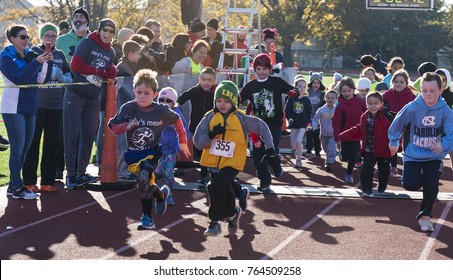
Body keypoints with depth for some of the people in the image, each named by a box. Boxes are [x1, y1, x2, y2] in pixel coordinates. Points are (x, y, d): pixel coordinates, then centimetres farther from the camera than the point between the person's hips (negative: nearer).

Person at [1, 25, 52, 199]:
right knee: (17, 147, -8)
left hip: (29, 106, 7)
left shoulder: (31, 55, 11)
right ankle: (16, 188, -4)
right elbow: (18, 78, -19)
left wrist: (48, 63, -8)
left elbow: (42, 80, 6)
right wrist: (37, 62, -22)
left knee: (25, 147, 8)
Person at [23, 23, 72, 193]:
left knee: (52, 143, 6)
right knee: (33, 143, -2)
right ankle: (29, 181, 3)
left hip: (56, 105, 4)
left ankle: (48, 181, 13)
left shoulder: (60, 55, 14)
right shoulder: (34, 52, 1)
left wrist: (61, 77, -8)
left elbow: (69, 77, 13)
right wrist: (50, 72, -16)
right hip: (37, 104, -4)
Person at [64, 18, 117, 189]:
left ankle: (81, 173, 17)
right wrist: (98, 71, -10)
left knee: (89, 135, 8)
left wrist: (111, 71, -14)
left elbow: (109, 76, 9)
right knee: (73, 134, -4)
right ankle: (71, 175, -1)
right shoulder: (87, 43, -7)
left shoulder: (111, 52, 12)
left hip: (93, 98, 6)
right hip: (75, 95, -6)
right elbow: (75, 65, -17)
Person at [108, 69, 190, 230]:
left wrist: (182, 141, 19)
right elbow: (113, 127, -5)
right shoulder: (128, 108, -9)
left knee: (143, 178, -24)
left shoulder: (161, 111, -7)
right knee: (146, 182, 3)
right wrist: (126, 126, -24)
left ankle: (147, 218, -12)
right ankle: (161, 194, 36)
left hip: (152, 152, -3)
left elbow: (176, 120, 13)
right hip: (133, 153, 3)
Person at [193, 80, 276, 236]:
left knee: (216, 186, -24)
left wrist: (270, 148, 3)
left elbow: (262, 127, 6)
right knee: (224, 190, 16)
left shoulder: (241, 119, -7)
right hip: (213, 161, 4)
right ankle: (232, 213, 46)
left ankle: (215, 222, -13)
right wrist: (211, 135, -24)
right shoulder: (210, 118, -2)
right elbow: (198, 142, -6)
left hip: (232, 162, -4)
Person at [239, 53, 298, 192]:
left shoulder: (277, 82, -2)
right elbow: (239, 99, 9)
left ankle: (277, 168, 18)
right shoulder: (250, 86, 8)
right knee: (257, 153, 0)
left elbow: (292, 91, -4)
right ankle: (264, 180, 14)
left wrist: (294, 92, -27)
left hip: (274, 123, -4)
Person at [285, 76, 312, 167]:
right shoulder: (291, 99, -1)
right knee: (293, 144, 5)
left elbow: (309, 113, 4)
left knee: (298, 141, -17)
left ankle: (298, 159, -5)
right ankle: (301, 148, 38)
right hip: (294, 124, 2)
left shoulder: (306, 100, -1)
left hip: (303, 124, -2)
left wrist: (309, 123, -3)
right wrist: (289, 118, -15)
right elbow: (287, 110, -1)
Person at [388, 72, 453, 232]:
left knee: (432, 187, -7)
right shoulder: (412, 108, -17)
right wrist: (394, 142, 12)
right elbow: (397, 123, 0)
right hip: (413, 154, 0)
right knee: (410, 185, -15)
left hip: (434, 157, 1)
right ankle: (417, 176, 25)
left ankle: (425, 215, 20)